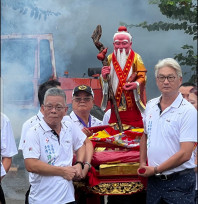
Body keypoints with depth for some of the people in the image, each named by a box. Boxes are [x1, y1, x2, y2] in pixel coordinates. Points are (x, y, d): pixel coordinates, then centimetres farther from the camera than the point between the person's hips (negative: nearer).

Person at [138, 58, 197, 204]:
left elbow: (185, 154, -19)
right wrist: (143, 163, 9)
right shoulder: (150, 106, 7)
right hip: (153, 180, 6)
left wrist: (155, 169, -14)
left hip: (179, 181, -6)